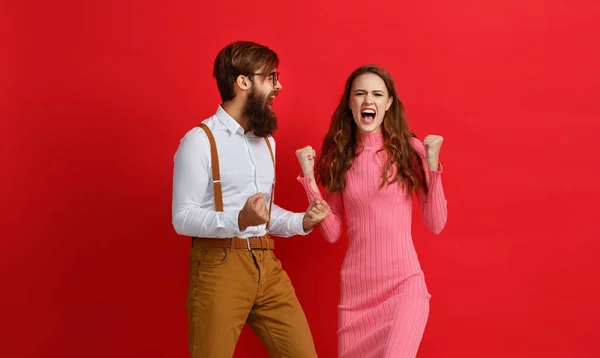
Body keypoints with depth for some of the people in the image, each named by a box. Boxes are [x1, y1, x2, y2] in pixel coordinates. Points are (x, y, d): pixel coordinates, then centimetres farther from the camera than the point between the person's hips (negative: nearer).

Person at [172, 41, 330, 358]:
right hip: (220, 267, -7)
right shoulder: (200, 141, -8)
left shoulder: (266, 140, 19)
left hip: (267, 264, 7)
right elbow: (183, 218, -13)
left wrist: (302, 221, 5)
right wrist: (239, 220, -29)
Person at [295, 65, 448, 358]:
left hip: (403, 282, -3)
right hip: (355, 286, 3)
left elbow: (436, 224, -3)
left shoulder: (409, 149, -2)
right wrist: (309, 176, -2)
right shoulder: (339, 157, 6)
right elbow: (332, 233, 4)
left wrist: (432, 164, -12)